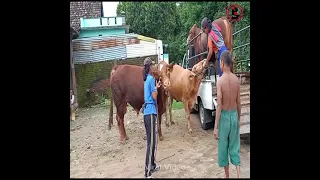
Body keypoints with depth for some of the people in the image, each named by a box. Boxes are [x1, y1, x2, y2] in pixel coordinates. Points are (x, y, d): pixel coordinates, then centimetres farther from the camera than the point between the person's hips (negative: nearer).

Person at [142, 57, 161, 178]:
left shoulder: (147, 79, 15)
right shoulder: (151, 79, -12)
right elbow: (154, 96, -14)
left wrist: (156, 87, 23)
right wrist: (156, 89, 3)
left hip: (147, 112, 9)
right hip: (150, 112, -9)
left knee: (151, 141, 18)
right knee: (151, 142, -8)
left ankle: (152, 165, 30)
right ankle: (147, 173, -5)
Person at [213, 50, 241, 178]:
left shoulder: (220, 80, -16)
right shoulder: (236, 79, -1)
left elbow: (219, 105, -18)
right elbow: (238, 103, 5)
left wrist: (215, 127, -14)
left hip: (224, 116, -4)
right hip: (234, 115, 5)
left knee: (223, 147, 11)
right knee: (234, 147, 14)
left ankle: (227, 176, 25)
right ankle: (238, 175, 9)